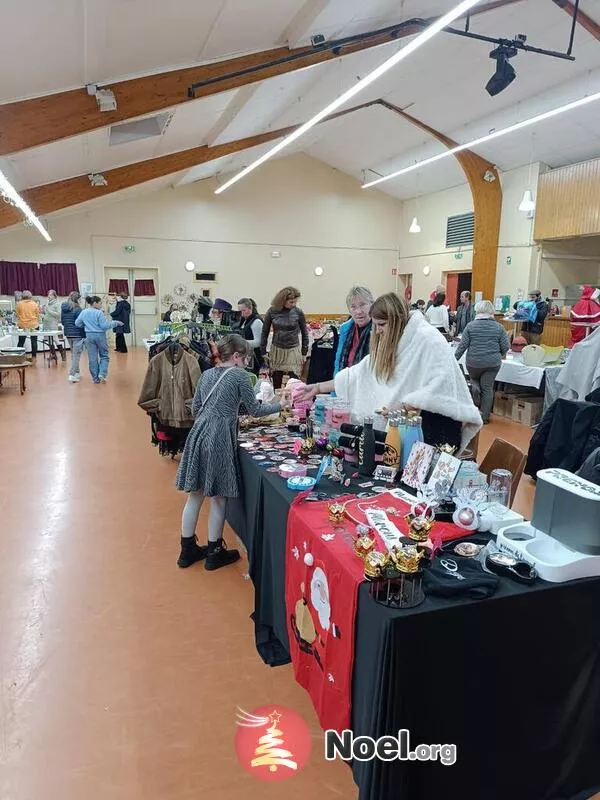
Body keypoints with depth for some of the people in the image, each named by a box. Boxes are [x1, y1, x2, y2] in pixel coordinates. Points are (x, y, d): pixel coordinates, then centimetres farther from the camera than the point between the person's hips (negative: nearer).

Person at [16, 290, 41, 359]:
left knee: (21, 341, 10)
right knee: (34, 341, 6)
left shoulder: (19, 304, -2)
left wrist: (18, 322, 18)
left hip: (22, 325, 1)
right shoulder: (35, 304, -2)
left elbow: (17, 315, 4)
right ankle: (34, 356, 7)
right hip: (33, 325, -1)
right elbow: (38, 315, 4)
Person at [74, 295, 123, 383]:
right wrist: (115, 323, -6)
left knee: (92, 358, 8)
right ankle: (102, 374, -7)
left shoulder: (83, 312, 2)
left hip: (89, 336, 4)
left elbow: (77, 323, 9)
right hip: (100, 336, -4)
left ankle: (96, 378, 11)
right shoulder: (99, 313, -14)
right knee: (104, 356, 10)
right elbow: (104, 326, -16)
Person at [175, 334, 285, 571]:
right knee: (218, 498, 6)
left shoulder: (207, 374, 15)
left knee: (195, 494, 14)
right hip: (219, 439, -7)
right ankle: (214, 552, 19)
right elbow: (255, 410, 2)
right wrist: (280, 405, 15)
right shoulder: (239, 375, -4)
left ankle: (188, 549, 26)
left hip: (199, 434, 7)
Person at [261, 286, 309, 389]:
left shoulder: (298, 312, -6)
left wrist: (304, 353, 5)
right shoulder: (272, 311, -4)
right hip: (276, 350, 1)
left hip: (293, 350, -1)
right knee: (276, 383, 7)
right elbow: (265, 332, 5)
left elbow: (304, 332, 5)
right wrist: (263, 352, 4)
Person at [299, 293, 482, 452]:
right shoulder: (388, 345, 10)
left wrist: (405, 405, -25)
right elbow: (359, 374, 10)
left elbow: (442, 382, -24)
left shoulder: (427, 338, -15)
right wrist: (319, 388, 6)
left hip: (439, 424, -7)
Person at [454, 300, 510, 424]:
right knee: (487, 388, 8)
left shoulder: (470, 326, -5)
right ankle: (484, 417, 11)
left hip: (473, 362, 0)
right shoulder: (499, 327, -2)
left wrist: (454, 359, 2)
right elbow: (506, 347, -2)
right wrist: (498, 355, 18)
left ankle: (475, 388, -4)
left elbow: (463, 345, -6)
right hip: (493, 363, 1)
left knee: (474, 380, 27)